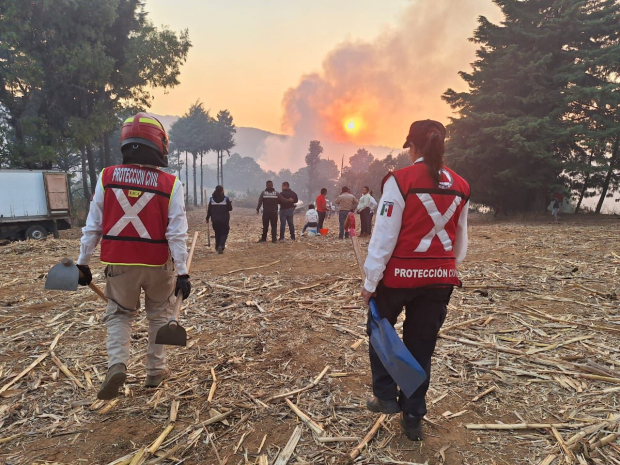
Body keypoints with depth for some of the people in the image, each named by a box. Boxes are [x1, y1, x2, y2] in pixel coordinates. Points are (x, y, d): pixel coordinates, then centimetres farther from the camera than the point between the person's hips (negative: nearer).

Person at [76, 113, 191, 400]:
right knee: (159, 316, 19)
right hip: (158, 265, -1)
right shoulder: (170, 184, -11)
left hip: (119, 264, 2)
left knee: (119, 314, 21)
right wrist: (182, 272, -11)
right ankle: (155, 371, 28)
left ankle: (117, 364, 2)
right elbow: (177, 233, -14)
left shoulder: (106, 178, -5)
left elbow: (92, 227, -1)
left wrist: (83, 263, 9)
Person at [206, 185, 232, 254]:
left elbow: (209, 210, 3)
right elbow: (230, 209, -3)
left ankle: (217, 247, 23)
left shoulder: (211, 199, -1)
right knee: (224, 233, 3)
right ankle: (221, 246, -19)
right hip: (224, 220, -3)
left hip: (215, 220, 3)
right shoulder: (226, 199, -8)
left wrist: (207, 218, 13)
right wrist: (230, 203, 17)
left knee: (217, 233, 17)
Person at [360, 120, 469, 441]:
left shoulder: (400, 180, -12)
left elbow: (384, 235, -14)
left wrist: (370, 281, -8)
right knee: (422, 345, 15)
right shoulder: (460, 187, 5)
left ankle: (386, 396, 25)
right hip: (440, 278, 5)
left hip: (400, 275, -4)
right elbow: (461, 240, 12)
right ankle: (413, 418, 27)